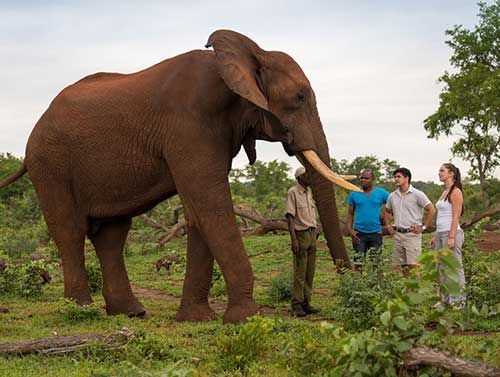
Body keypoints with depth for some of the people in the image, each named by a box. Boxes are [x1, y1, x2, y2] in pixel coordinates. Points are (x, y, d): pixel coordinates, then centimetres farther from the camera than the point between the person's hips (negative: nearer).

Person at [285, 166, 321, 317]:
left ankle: (306, 303, 13)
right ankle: (296, 305, -2)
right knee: (299, 272, -6)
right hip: (301, 234, -8)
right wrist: (293, 239, -21)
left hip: (312, 233, 8)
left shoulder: (309, 192, 15)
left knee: (310, 272, 8)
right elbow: (290, 217, -14)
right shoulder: (292, 192, -8)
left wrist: (314, 235, 15)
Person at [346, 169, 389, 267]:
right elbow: (350, 214, 8)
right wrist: (350, 230, -5)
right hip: (359, 234, 1)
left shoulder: (381, 193, 2)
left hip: (375, 233, -1)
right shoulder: (354, 194, 6)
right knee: (359, 262, 2)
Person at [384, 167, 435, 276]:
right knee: (397, 266, 6)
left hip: (412, 234, -6)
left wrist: (423, 227, -9)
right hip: (397, 235, 6)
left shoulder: (417, 194, -6)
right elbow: (387, 212, 28)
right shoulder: (392, 196, 12)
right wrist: (388, 225, 13)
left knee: (413, 265, -12)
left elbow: (431, 210, -7)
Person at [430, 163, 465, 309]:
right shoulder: (445, 192, 17)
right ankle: (446, 300, 18)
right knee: (441, 268, 11)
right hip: (440, 232, 10)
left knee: (455, 268, -5)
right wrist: (435, 236, 19)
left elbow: (456, 216, -16)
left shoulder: (456, 192, -10)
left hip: (451, 232, -10)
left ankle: (458, 301, -1)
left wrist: (451, 237, -21)